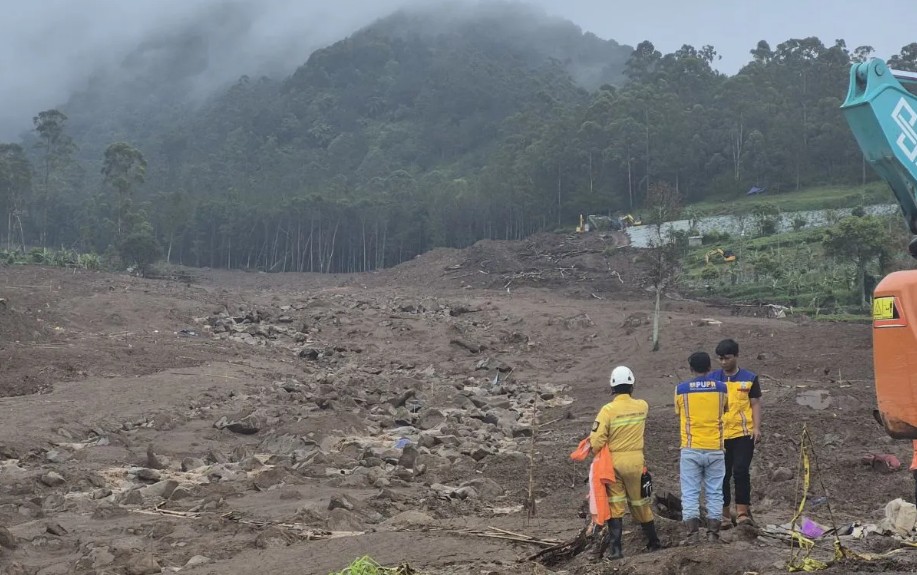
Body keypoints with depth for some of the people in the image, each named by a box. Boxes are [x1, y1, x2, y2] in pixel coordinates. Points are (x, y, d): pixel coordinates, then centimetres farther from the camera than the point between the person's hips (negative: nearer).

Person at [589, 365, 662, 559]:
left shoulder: (608, 410, -14)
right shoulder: (642, 406, -2)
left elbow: (597, 442, -16)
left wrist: (596, 450, 4)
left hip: (614, 461, -3)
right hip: (636, 460, 3)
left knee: (615, 505, 2)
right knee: (640, 503, 17)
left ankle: (615, 548, -2)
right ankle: (653, 542, 28)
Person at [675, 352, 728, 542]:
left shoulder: (681, 389, -3)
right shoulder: (721, 388, 1)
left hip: (691, 449, -1)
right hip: (715, 449, 1)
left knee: (690, 493, 2)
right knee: (714, 493, 9)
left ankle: (692, 531, -6)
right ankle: (713, 533, 7)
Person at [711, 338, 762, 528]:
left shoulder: (749, 378, 4)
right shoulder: (712, 379, 7)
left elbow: (755, 404, 5)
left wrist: (757, 427, -6)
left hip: (743, 434, -2)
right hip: (719, 435, 2)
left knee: (741, 472, -10)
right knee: (723, 475, 5)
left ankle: (743, 512, -6)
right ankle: (725, 515, 12)